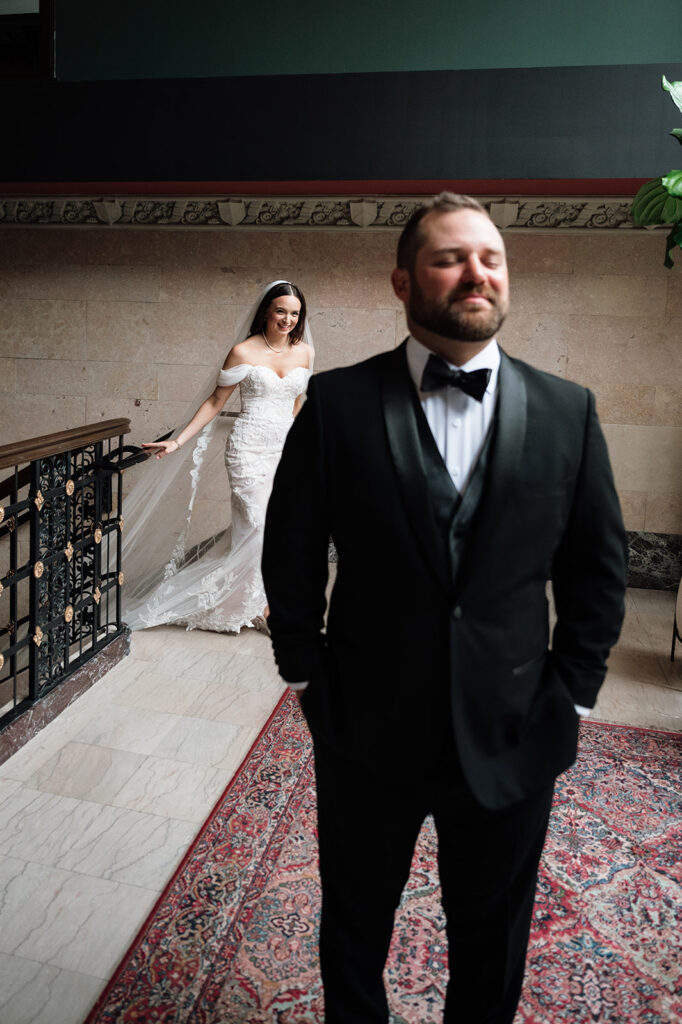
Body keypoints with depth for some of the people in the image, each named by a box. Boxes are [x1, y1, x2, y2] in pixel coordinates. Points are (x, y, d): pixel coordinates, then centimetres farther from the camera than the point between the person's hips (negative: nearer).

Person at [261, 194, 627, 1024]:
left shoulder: (567, 412, -4)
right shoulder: (338, 402, -9)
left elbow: (597, 567, 1)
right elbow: (290, 551, -3)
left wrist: (571, 695, -1)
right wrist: (307, 676, -2)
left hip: (511, 739, 1)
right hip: (365, 735, 0)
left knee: (492, 942, 24)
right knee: (354, 926, 25)